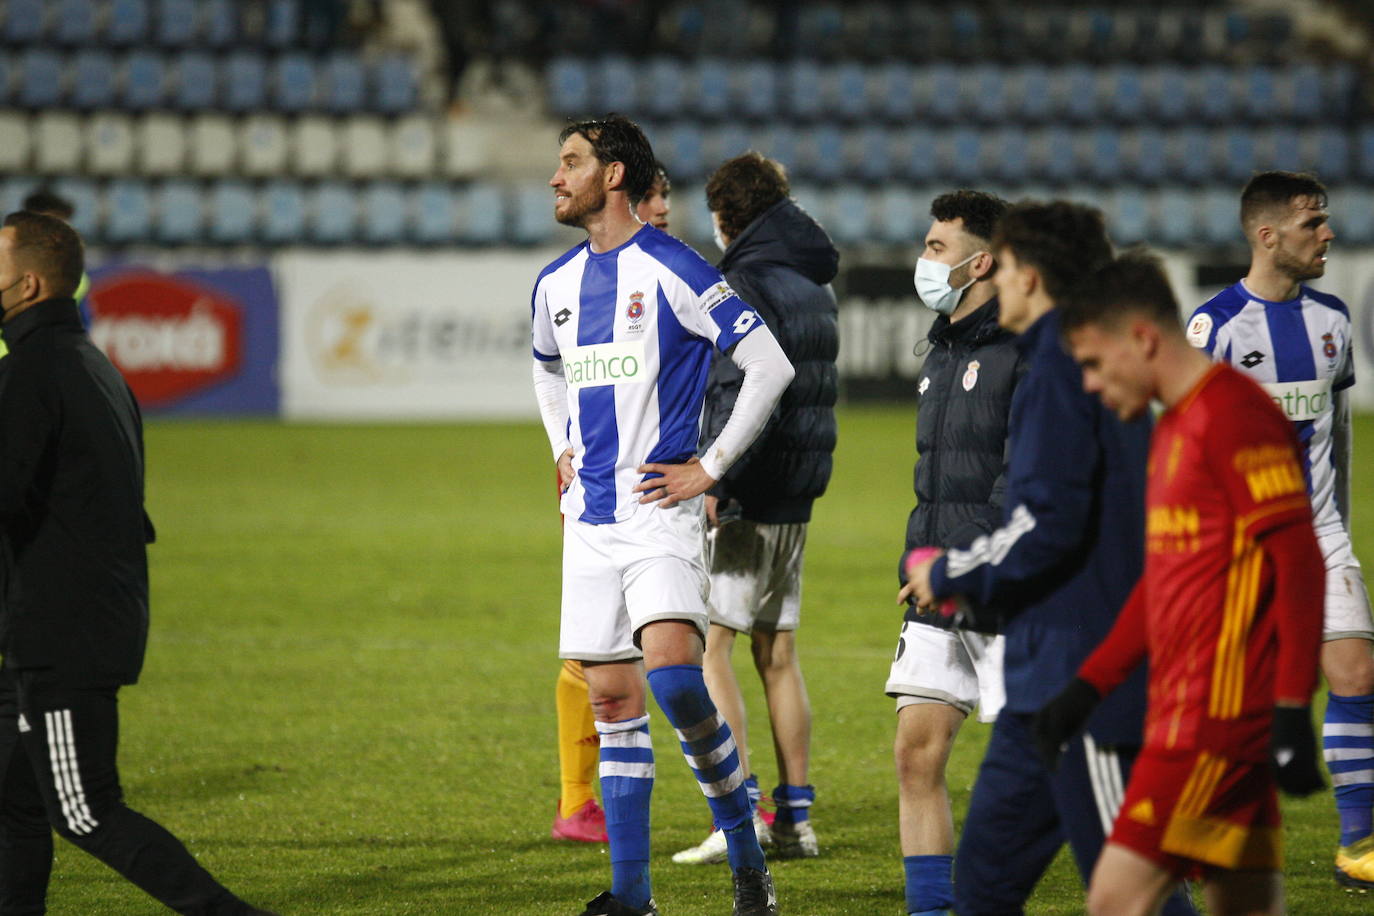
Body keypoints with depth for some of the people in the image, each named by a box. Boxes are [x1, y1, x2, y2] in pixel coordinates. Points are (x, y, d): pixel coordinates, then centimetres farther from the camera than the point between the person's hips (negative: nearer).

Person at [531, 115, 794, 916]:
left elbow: (771, 365, -9)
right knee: (612, 700, 5)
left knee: (673, 675, -23)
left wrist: (710, 468, -9)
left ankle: (747, 850, -8)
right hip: (590, 520, 7)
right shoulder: (556, 284, 13)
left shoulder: (673, 271, -8)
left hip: (660, 511, -7)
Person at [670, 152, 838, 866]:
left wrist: (715, 480, -24)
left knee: (705, 647, -6)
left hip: (744, 496, -9)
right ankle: (795, 820, 12)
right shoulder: (813, 288, 15)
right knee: (777, 654, 12)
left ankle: (741, 815, -12)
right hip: (794, 499, 9)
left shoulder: (745, 286, -13)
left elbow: (746, 392, -22)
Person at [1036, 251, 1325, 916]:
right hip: (1184, 710, 10)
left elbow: (1299, 562, -17)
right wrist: (1087, 687, 23)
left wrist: (1292, 713, -21)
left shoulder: (1233, 412, -11)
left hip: (1219, 711, -10)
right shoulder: (1174, 426, 20)